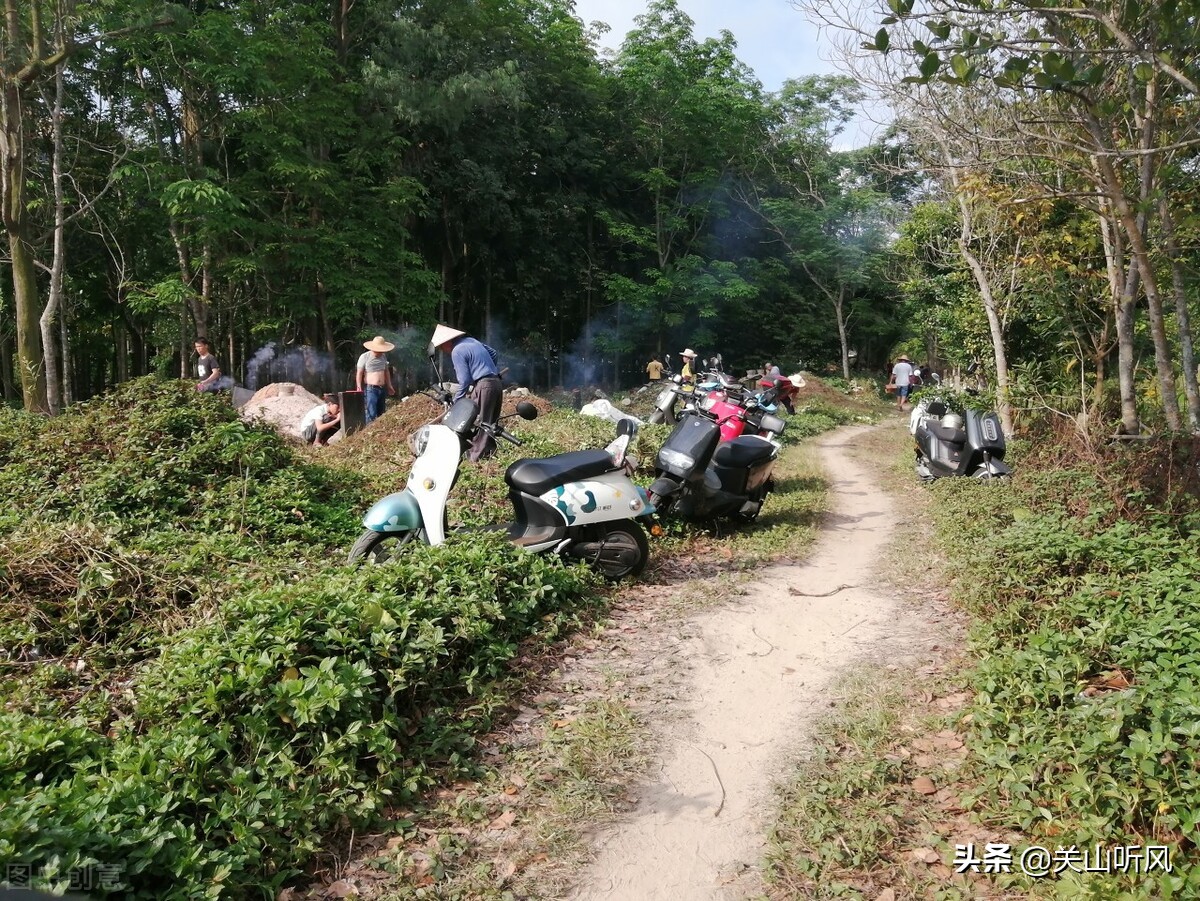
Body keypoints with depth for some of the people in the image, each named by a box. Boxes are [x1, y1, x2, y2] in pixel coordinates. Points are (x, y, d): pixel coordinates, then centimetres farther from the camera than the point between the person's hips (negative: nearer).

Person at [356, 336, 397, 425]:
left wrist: (389, 386, 23)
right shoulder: (364, 357, -8)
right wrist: (359, 388, -14)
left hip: (382, 389, 7)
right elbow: (359, 373, -8)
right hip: (370, 389, -7)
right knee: (371, 414, -14)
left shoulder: (383, 356, 10)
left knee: (380, 413, 11)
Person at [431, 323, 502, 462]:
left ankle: (475, 455, -4)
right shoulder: (471, 340, 15)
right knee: (491, 420, 14)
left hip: (483, 385, -9)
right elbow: (494, 354, 23)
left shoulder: (456, 352, -10)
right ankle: (489, 450, 19)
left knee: (478, 421, -4)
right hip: (496, 382, 9)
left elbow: (464, 380, -13)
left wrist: (456, 401, -4)